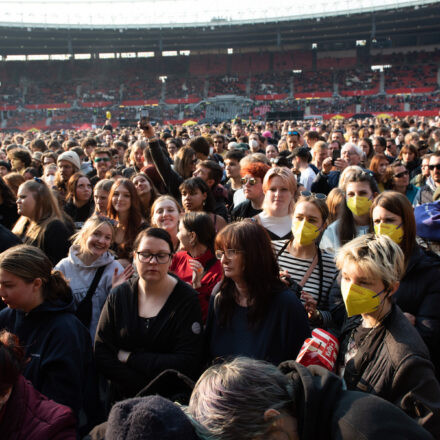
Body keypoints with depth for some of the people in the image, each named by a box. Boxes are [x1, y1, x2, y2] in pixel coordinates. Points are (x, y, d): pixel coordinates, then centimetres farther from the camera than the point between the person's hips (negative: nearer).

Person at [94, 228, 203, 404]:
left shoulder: (187, 299, -2)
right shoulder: (118, 296, 7)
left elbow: (186, 364, -9)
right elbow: (101, 352, 0)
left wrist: (128, 357, -7)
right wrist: (146, 385, -12)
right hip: (123, 398, 2)